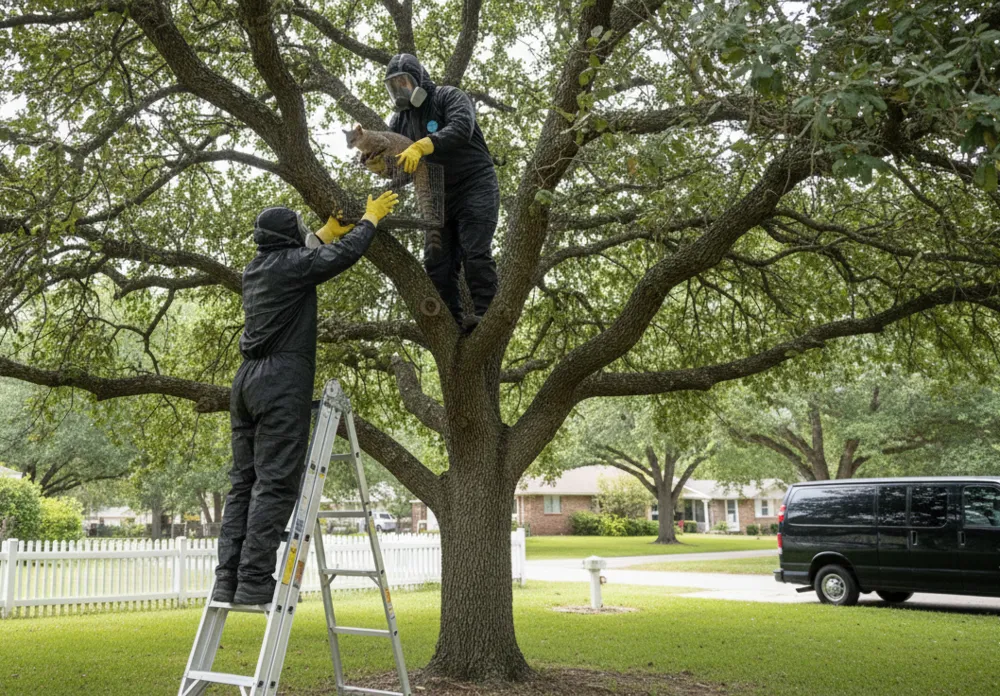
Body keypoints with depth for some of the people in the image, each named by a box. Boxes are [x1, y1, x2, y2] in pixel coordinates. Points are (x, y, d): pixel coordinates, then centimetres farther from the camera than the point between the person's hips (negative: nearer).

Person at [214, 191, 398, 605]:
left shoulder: (256, 268, 20)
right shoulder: (290, 263, -5)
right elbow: (345, 254, -4)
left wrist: (329, 230, 43)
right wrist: (371, 218, 11)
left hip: (247, 382, 9)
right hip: (282, 382, -9)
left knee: (244, 483, 7)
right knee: (275, 484, -9)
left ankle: (228, 581, 4)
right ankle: (254, 582, -13)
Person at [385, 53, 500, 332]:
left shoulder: (449, 97, -7)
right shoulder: (400, 119, 11)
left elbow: (462, 128, -28)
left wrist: (421, 146, -40)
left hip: (475, 188, -6)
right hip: (439, 196, 7)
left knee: (475, 252, -15)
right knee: (436, 261, -1)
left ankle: (485, 314, -13)